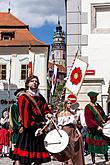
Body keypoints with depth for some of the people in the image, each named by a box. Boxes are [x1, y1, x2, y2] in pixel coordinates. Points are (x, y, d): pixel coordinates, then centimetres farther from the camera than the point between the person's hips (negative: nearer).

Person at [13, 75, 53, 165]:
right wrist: (22, 124, -19)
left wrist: (48, 114, -5)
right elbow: (21, 111, -8)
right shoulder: (23, 96, 2)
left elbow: (45, 109, 17)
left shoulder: (41, 98, 20)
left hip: (39, 127, 6)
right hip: (27, 127, -5)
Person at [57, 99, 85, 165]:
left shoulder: (73, 112, 14)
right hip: (66, 130, -4)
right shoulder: (61, 114, 2)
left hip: (73, 130, 4)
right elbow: (60, 125, 0)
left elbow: (75, 123, 16)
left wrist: (77, 130, 5)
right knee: (69, 147, -6)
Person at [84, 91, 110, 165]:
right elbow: (89, 120, -18)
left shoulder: (98, 106, 10)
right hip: (93, 130, -6)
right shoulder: (88, 107, -12)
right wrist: (97, 126, -24)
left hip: (100, 128, 6)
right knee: (93, 146, 4)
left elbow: (103, 115, 15)